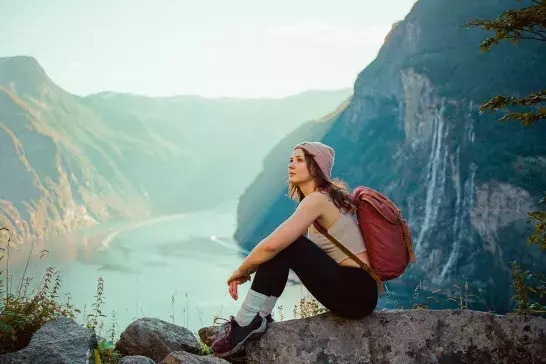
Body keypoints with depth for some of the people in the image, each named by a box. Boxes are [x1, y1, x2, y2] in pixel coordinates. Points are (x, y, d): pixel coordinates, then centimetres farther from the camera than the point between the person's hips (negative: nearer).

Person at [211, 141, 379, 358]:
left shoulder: (318, 198, -15)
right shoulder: (325, 198, 14)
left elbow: (273, 245, -25)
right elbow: (276, 246, 18)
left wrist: (241, 270, -8)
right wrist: (249, 270, 5)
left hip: (357, 293, -10)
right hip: (350, 287, 10)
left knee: (283, 246, -18)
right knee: (283, 246, 11)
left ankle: (248, 321, -13)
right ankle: (256, 318, 5)